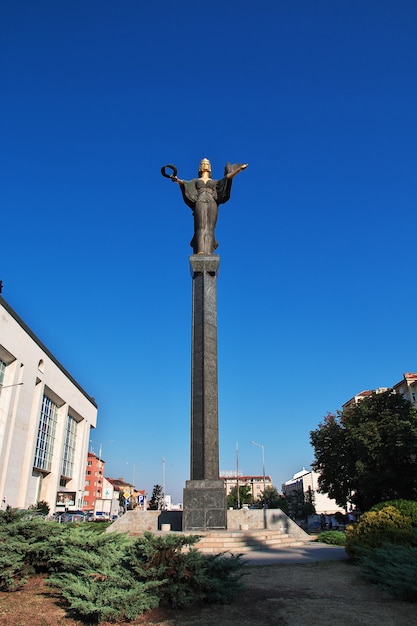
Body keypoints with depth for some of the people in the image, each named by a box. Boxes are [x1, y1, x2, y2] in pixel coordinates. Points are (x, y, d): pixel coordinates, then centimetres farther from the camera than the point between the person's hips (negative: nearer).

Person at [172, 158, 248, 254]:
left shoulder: (215, 182, 31)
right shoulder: (195, 181, 27)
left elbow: (227, 177, 18)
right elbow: (185, 183, 7)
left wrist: (239, 168, 6)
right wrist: (177, 180, -15)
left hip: (212, 204, 1)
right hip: (200, 204, -1)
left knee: (209, 228, -14)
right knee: (201, 227, -21)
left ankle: (208, 251, -24)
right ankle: (200, 250, -35)